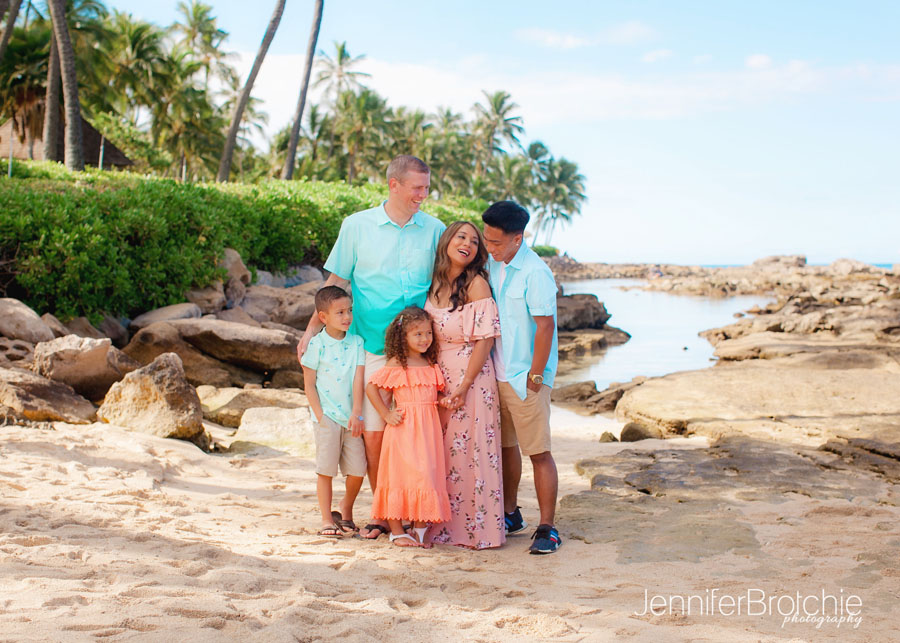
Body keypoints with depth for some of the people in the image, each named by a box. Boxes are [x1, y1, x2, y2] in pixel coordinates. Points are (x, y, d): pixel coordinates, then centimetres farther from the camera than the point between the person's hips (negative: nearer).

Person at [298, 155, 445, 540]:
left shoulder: (435, 231, 7)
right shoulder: (357, 226, 3)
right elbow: (336, 282, 8)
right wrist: (312, 330, 2)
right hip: (372, 349, -1)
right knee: (373, 432, 0)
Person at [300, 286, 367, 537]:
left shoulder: (356, 342, 5)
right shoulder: (317, 344, -2)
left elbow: (358, 379, -1)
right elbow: (309, 384, 1)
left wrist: (356, 413, -9)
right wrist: (320, 415, -6)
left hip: (351, 417, 3)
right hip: (328, 416, -3)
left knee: (357, 471, 3)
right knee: (325, 470, -1)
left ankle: (346, 511, 26)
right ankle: (327, 519, 10)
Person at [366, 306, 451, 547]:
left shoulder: (432, 365, 12)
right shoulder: (396, 364, -4)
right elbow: (371, 387, -3)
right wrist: (386, 414, -4)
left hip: (428, 428, 5)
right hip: (403, 428, -5)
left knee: (428, 477, 4)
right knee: (401, 475, -1)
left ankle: (421, 530, 14)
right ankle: (397, 531, 9)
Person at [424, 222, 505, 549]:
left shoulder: (476, 284, -10)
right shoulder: (434, 283, 7)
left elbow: (486, 339, -13)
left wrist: (464, 385, -16)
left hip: (471, 376, -6)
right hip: (438, 375, 6)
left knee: (470, 449, -3)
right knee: (440, 451, 10)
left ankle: (478, 529, 6)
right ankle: (444, 526, 20)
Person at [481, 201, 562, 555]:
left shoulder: (535, 272, -16)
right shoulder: (492, 265, 7)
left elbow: (545, 326, -16)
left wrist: (535, 376, -15)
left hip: (524, 378, -7)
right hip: (496, 374, 7)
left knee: (538, 452, -3)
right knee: (505, 444, 16)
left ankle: (547, 528, 3)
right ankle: (510, 514, 29)